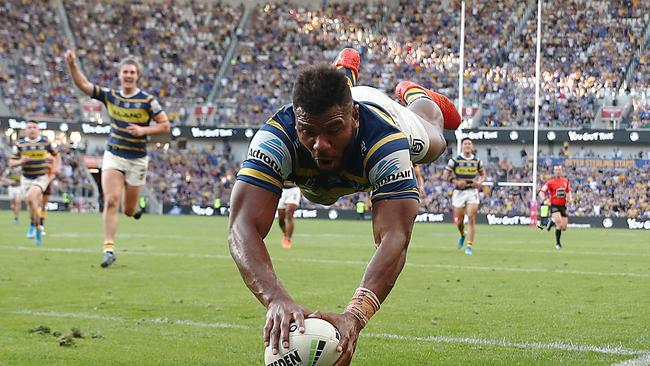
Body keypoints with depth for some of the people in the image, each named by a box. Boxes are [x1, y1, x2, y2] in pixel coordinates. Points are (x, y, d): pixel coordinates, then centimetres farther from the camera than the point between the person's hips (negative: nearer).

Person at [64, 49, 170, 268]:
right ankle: (109, 249, -14)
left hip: (137, 159, -1)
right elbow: (83, 85, -4)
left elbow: (165, 126, -4)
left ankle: (134, 208, 46)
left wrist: (143, 130, -19)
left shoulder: (147, 100, -7)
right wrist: (72, 65, -19)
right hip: (113, 156, 1)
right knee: (111, 201, -16)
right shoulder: (110, 96, 2)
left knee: (128, 210, 6)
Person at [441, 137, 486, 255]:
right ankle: (462, 235, 40)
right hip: (459, 192, 0)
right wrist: (456, 181, -18)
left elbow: (483, 175, 18)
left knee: (471, 219, -13)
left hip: (472, 192, 0)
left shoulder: (477, 161, 6)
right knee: (459, 221, 5)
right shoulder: (455, 160, -1)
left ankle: (469, 246, -11)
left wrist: (480, 182, -4)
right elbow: (445, 176, -2)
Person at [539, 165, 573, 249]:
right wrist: (544, 200, -26)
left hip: (563, 206, 5)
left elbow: (568, 191, 24)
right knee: (559, 224, -25)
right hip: (554, 205, -5)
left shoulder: (565, 181, 8)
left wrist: (570, 198, 4)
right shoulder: (550, 182, -7)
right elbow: (541, 192, -8)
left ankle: (552, 221, 33)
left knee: (564, 228, 1)